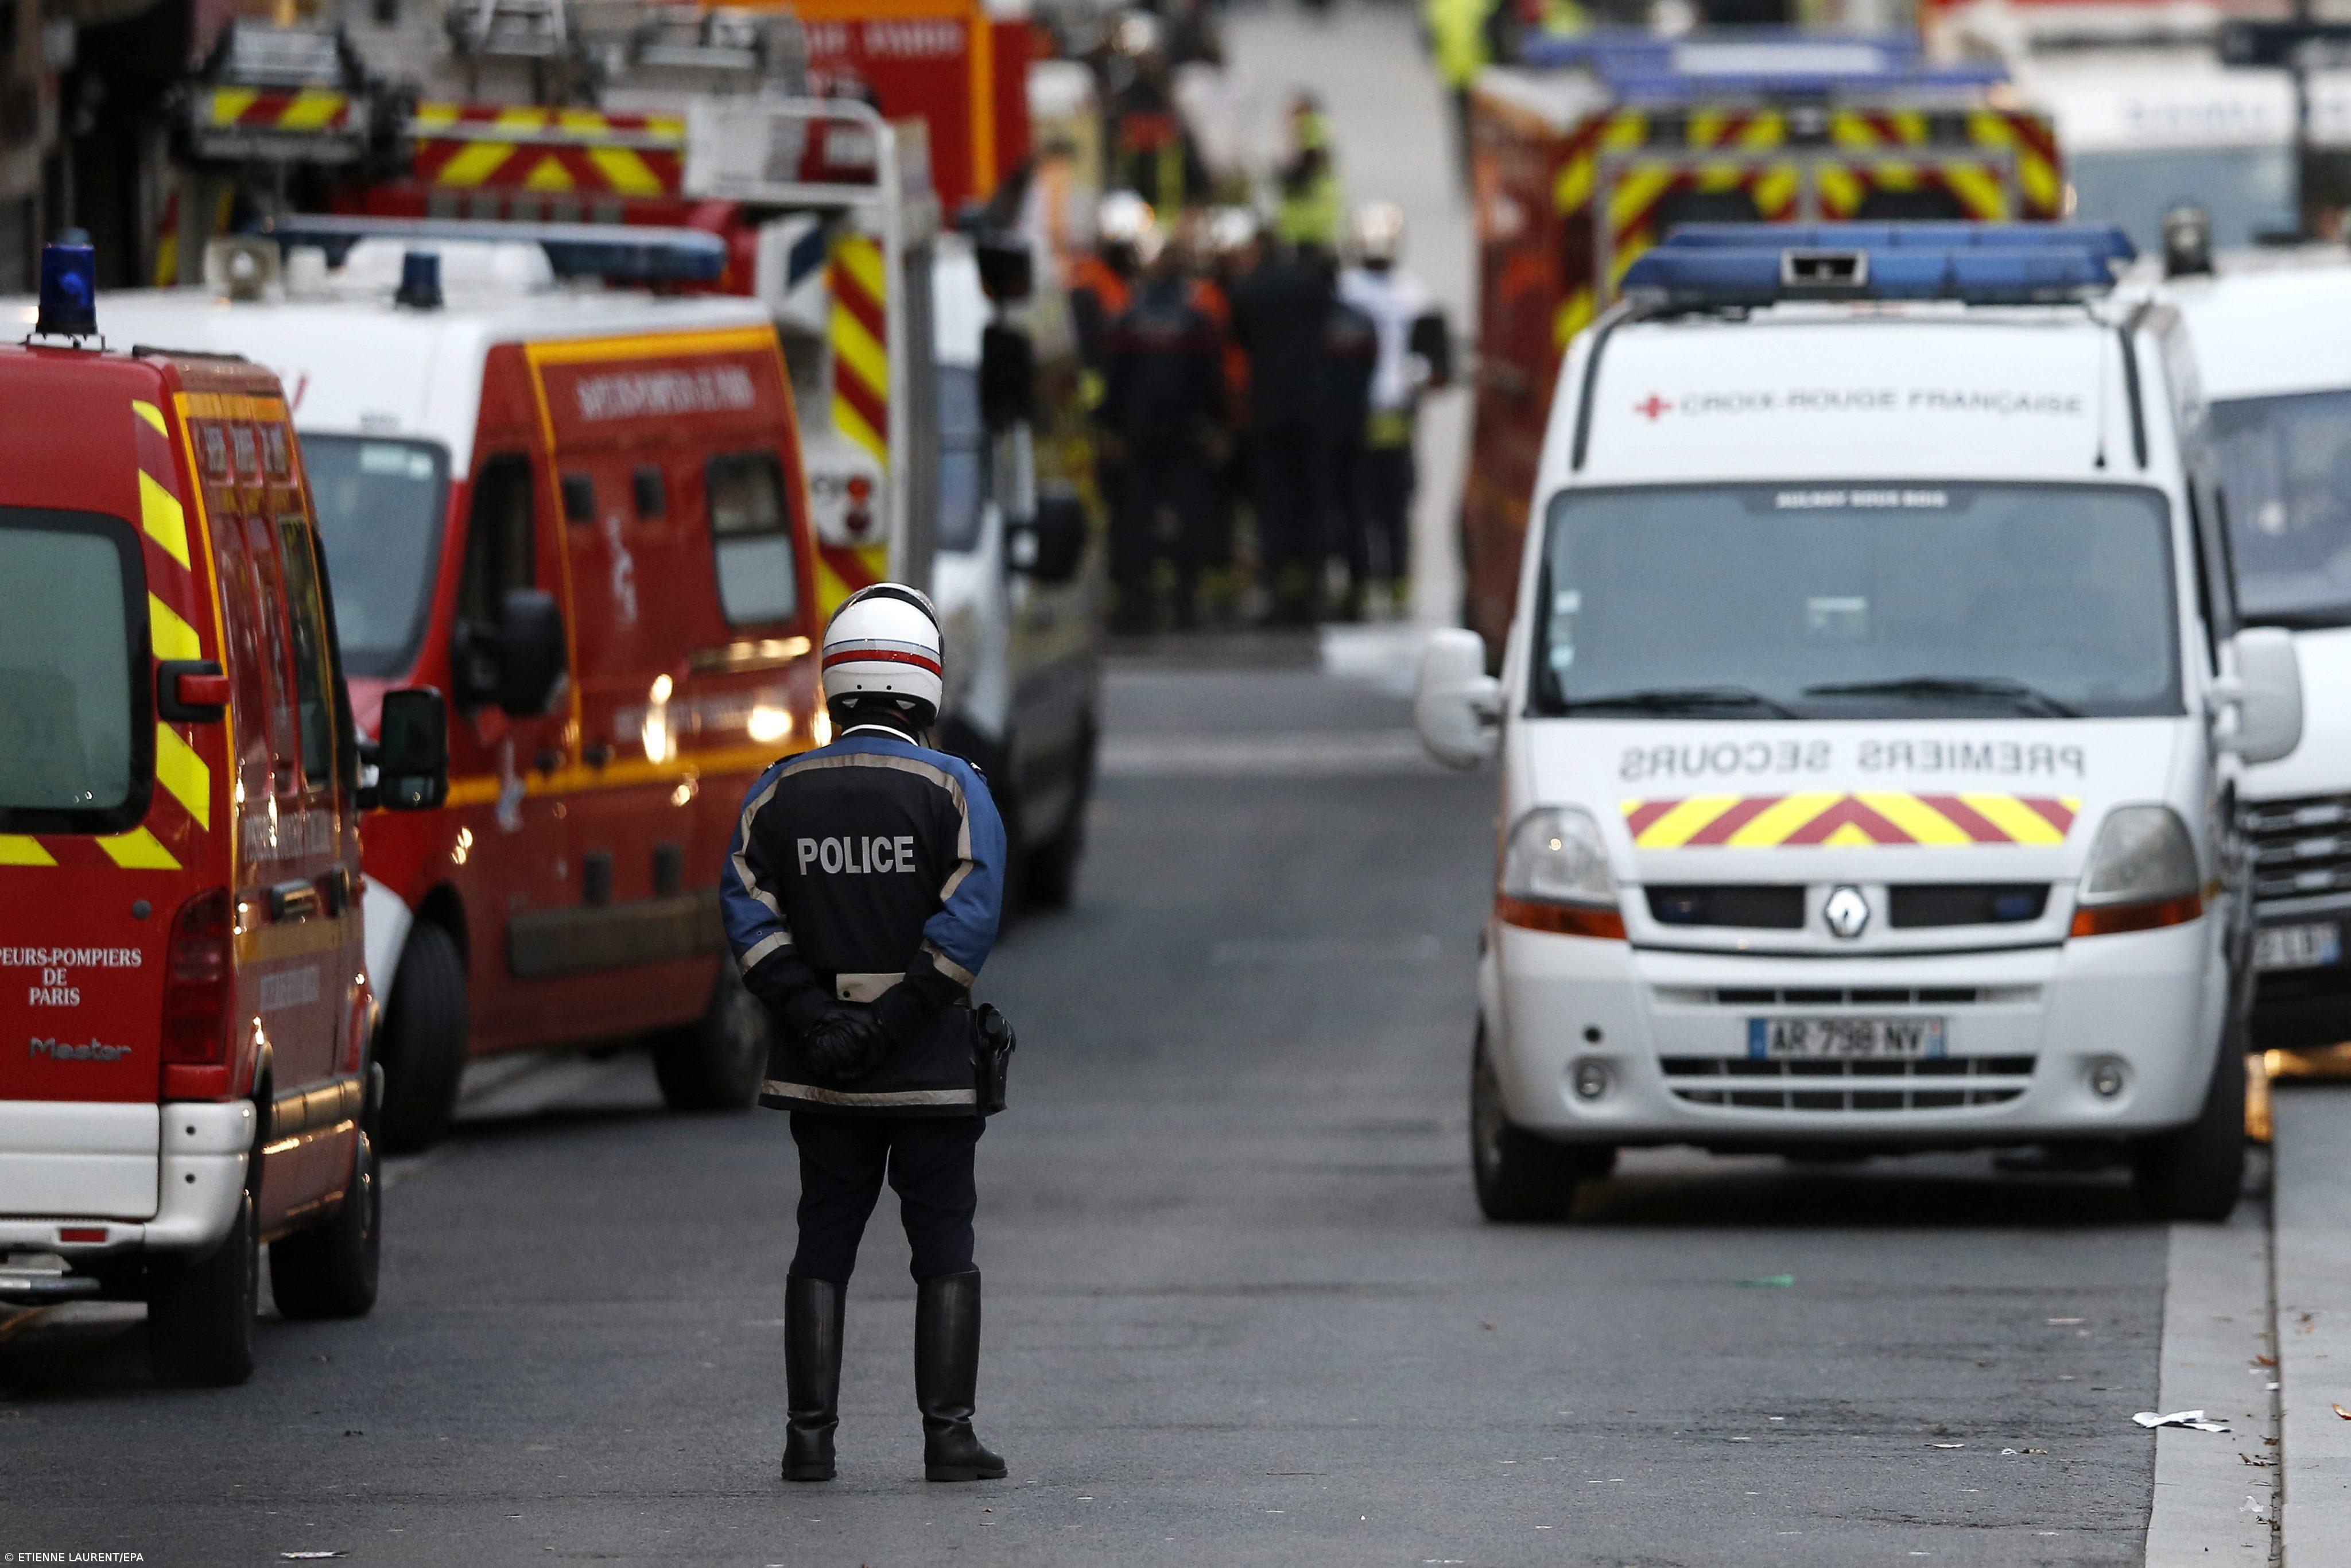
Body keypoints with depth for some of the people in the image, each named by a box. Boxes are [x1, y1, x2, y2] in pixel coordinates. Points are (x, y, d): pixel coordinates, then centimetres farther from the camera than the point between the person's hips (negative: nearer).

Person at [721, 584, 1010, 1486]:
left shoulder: (781, 793, 4)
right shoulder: (954, 790, -5)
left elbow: (747, 909, -6)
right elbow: (970, 918, -16)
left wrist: (813, 1016, -12)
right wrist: (892, 1021, -15)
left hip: (820, 1070, 2)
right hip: (932, 1068, -2)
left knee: (824, 1246, 9)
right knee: (944, 1250, 4)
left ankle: (810, 1435, 4)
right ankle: (948, 1435, -1)